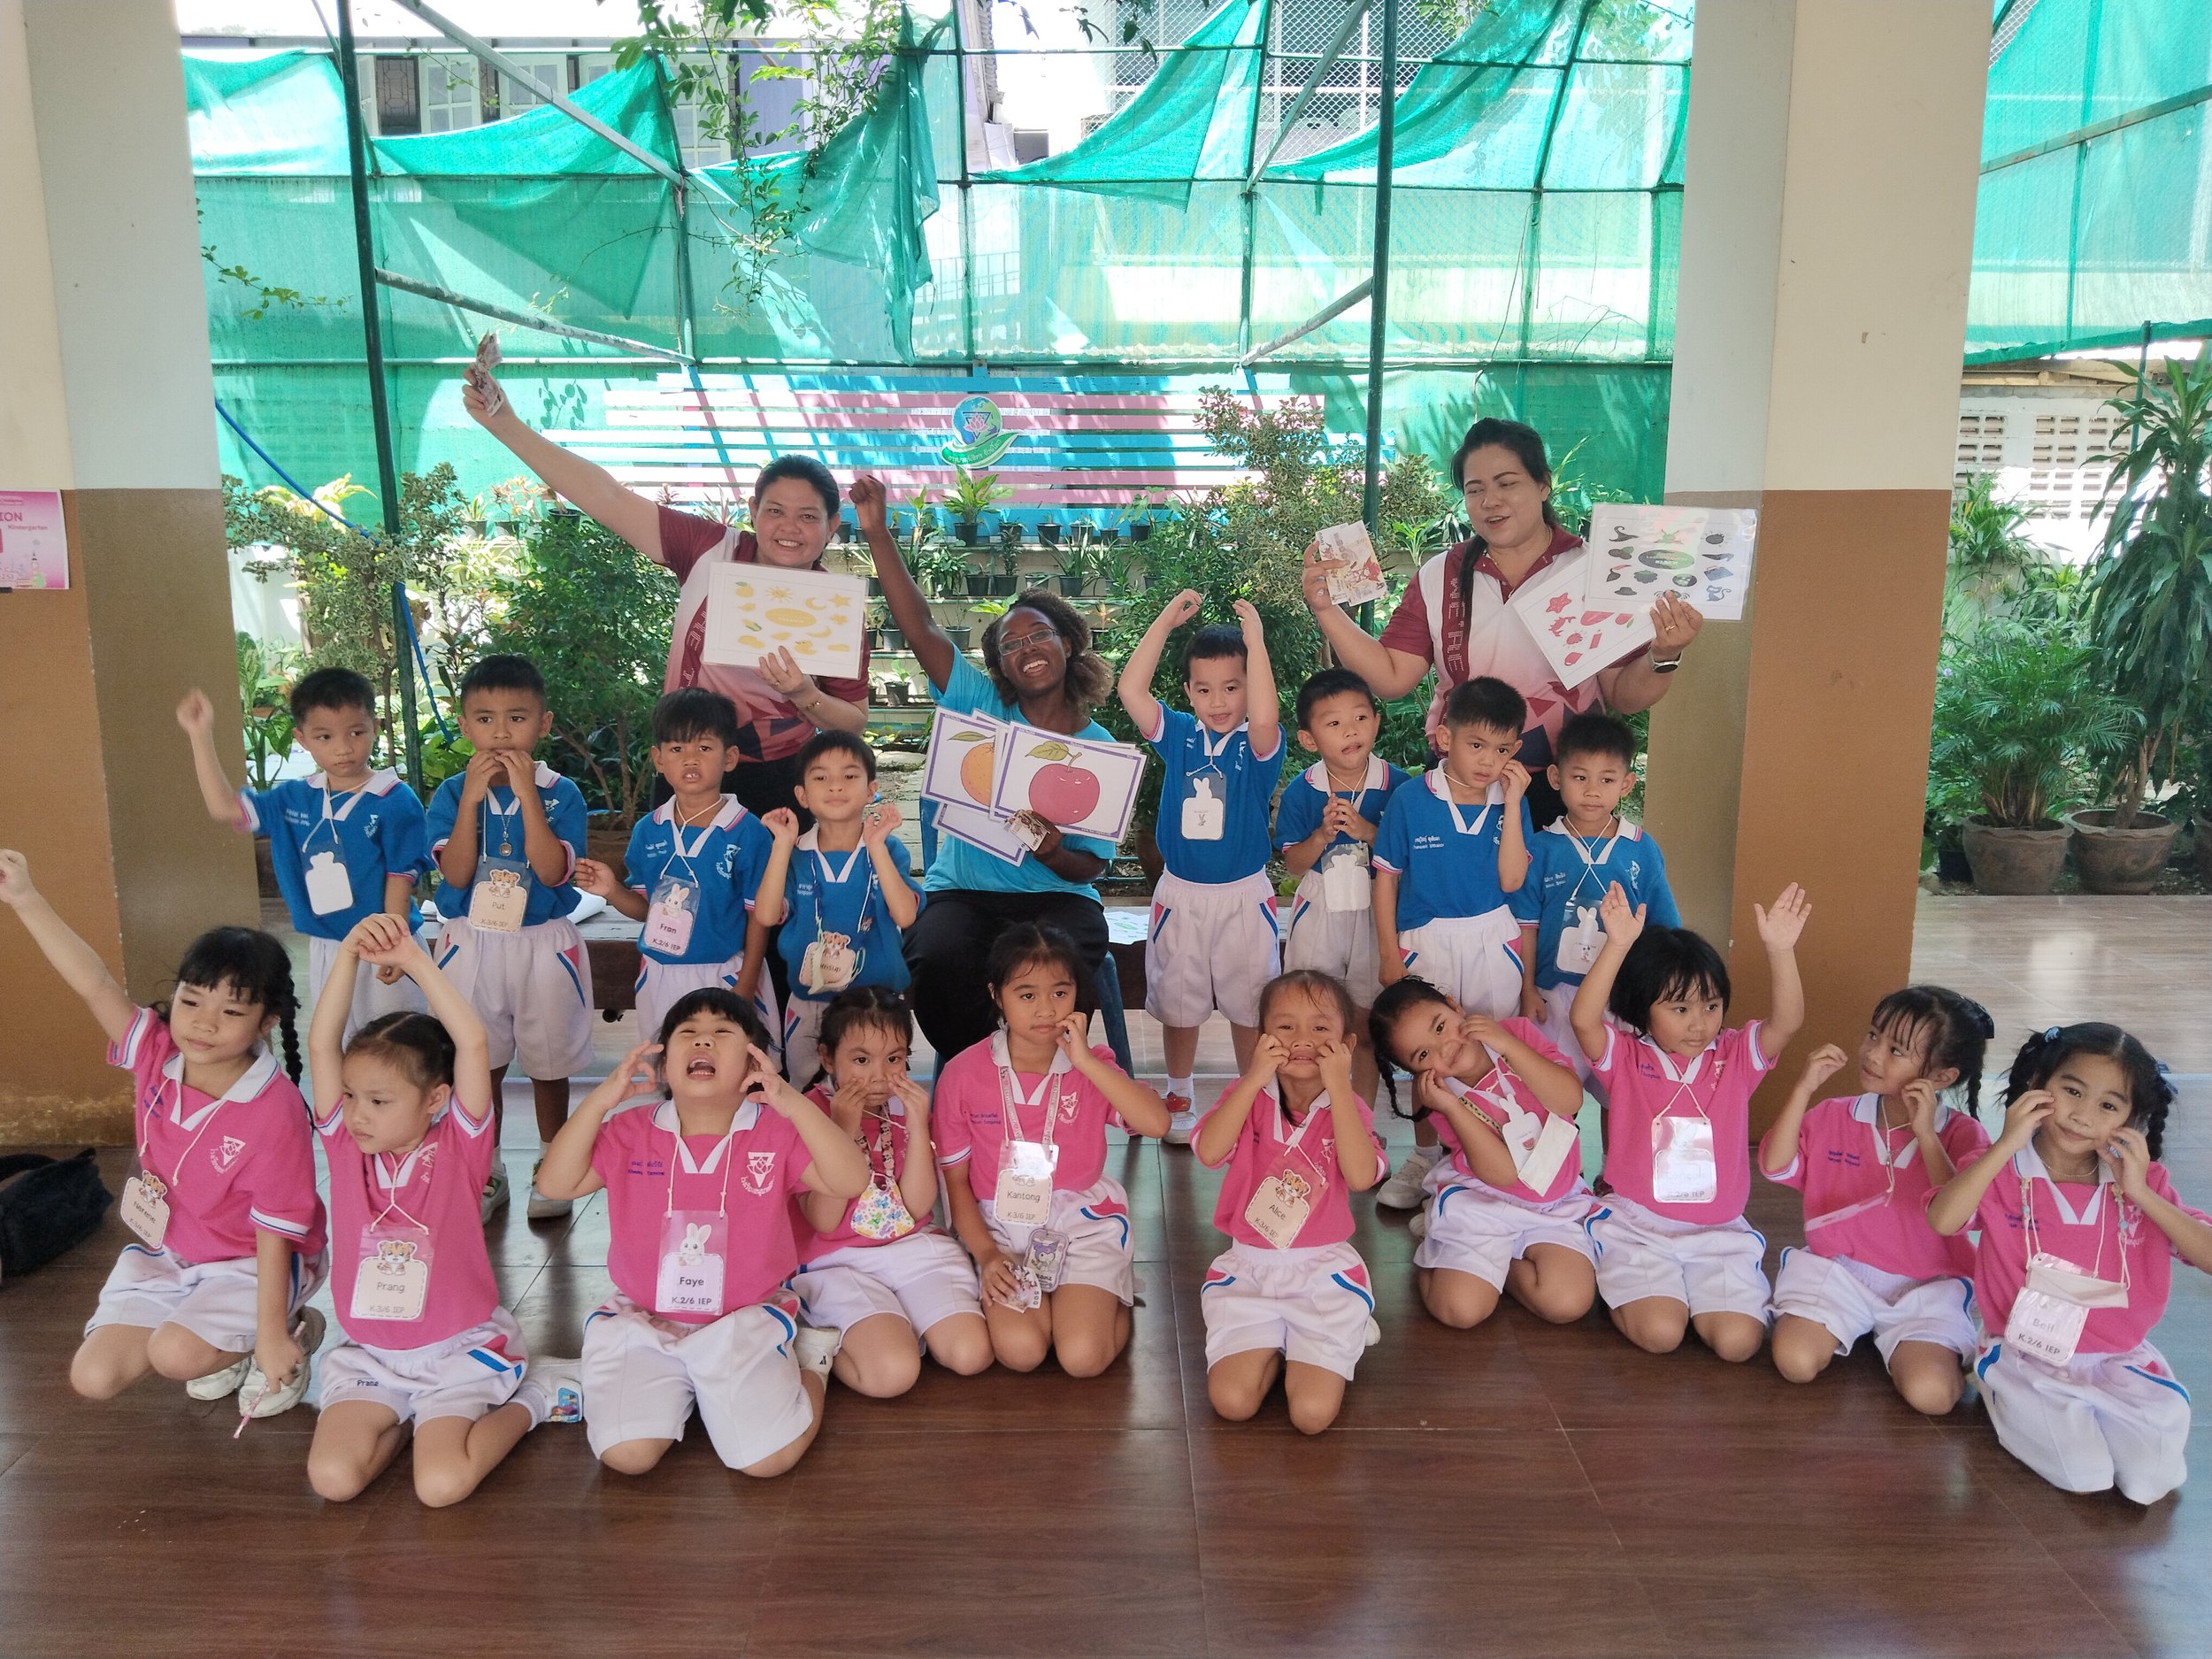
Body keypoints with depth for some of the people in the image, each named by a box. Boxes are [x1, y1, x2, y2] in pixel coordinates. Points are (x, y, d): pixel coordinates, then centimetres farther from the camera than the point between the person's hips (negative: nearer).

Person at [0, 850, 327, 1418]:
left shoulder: (275, 1113, -29)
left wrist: (272, 1335, -22)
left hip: (250, 1265, -6)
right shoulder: (157, 1055, -14)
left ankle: (297, 1331, -1)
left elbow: (276, 1234, -25)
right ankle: (223, 1347, 18)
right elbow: (96, 985, -23)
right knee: (93, 1377, -5)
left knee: (175, 1355, -28)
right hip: (165, 1255, 6)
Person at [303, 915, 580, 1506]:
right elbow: (322, 1046, -15)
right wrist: (348, 955, -26)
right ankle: (408, 1416, 12)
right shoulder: (346, 1145, -3)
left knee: (442, 1485, -20)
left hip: (457, 1348, -4)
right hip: (368, 1354, 4)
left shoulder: (459, 1147, -12)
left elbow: (472, 1043, -26)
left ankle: (528, 1397, 6)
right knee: (331, 1477, -17)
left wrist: (414, 960, -28)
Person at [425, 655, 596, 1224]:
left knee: (549, 1065, 11)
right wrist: (472, 798, -20)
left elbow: (553, 872, -19)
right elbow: (455, 874, -14)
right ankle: (486, 1173, 28)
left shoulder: (560, 793, -7)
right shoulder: (451, 794, -3)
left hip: (544, 945, -1)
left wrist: (527, 793, -24)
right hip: (472, 945, 1)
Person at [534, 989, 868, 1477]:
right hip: (642, 1322, 2)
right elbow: (555, 1184, -7)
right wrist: (601, 1099, -18)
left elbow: (851, 1182, -18)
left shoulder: (776, 1132, -6)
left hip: (745, 1322, -2)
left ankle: (807, 1363, 13)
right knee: (626, 1454, -18)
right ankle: (679, 1386, 14)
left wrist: (795, 1105, -29)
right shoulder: (631, 1132, 1)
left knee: (769, 1457, -18)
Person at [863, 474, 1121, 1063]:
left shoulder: (1100, 750, 5)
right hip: (964, 892, 1)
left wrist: (1052, 853, -21)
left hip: (1057, 896, -1)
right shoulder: (983, 708, 6)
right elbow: (920, 627, -4)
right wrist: (877, 531, -12)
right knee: (937, 960, -32)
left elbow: (1093, 865, 3)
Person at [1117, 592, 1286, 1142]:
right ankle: (1178, 1100, 31)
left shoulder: (1257, 744, -9)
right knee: (1177, 1003, 14)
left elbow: (1264, 718, -33)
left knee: (1249, 1005, 10)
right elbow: (1131, 689, -14)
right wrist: (1166, 621, -16)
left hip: (1244, 896, -2)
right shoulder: (1179, 735, -1)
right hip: (1180, 895, 2)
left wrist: (1255, 640, -34)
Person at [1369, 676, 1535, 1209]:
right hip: (1427, 940, -1)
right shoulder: (1411, 800, -11)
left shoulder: (1511, 802, -4)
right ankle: (1424, 1158, 30)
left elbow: (1512, 880, -13)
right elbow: (1386, 877, -4)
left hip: (1491, 942, 1)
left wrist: (1512, 805, -17)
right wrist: (1389, 953, -4)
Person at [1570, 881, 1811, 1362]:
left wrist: (1780, 951, -32)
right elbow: (1583, 1019, -25)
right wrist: (1618, 945, -36)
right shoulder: (1625, 1057, -5)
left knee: (1738, 1341, -17)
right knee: (1659, 1332, -23)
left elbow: (1787, 1021, -15)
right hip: (1637, 1226, -2)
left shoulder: (1735, 1057, 2)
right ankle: (1626, 1290, 11)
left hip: (1719, 1232, 3)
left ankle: (1688, 1293, 14)